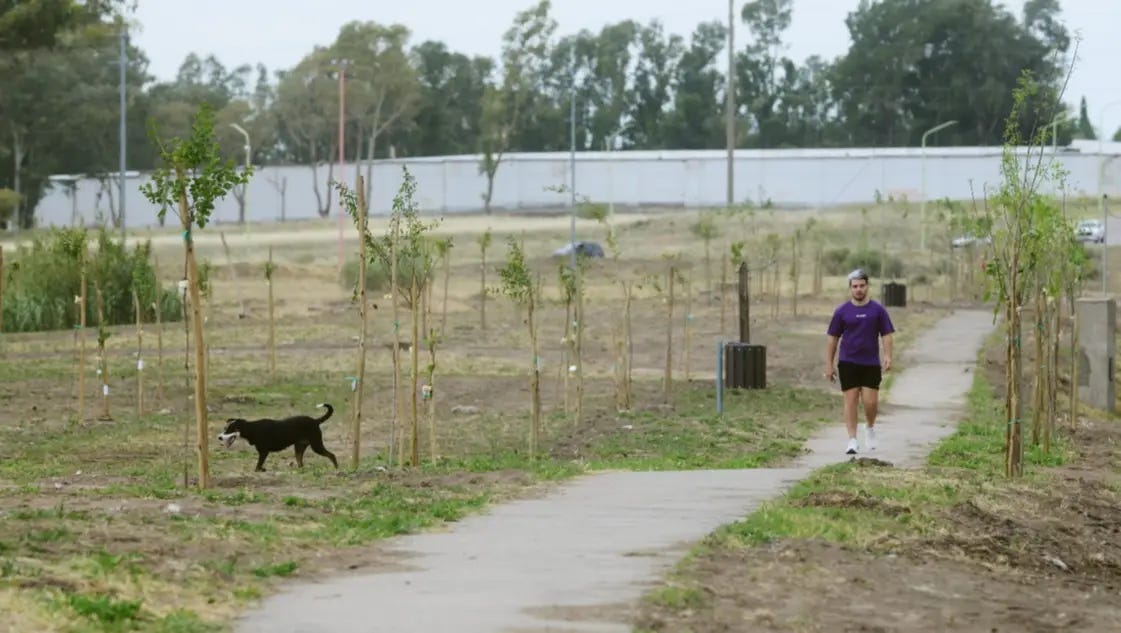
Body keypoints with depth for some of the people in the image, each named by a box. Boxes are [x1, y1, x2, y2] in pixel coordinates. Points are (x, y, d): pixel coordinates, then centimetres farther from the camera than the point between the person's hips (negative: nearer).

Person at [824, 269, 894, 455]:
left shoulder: (878, 310, 3)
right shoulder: (842, 311, 3)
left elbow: (886, 335, 5)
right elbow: (832, 338, 6)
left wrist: (888, 357, -9)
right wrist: (829, 364, 2)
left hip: (871, 364, 0)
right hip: (848, 363, 0)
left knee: (871, 402, -3)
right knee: (851, 401, -2)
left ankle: (870, 427, 28)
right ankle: (852, 441, 2)